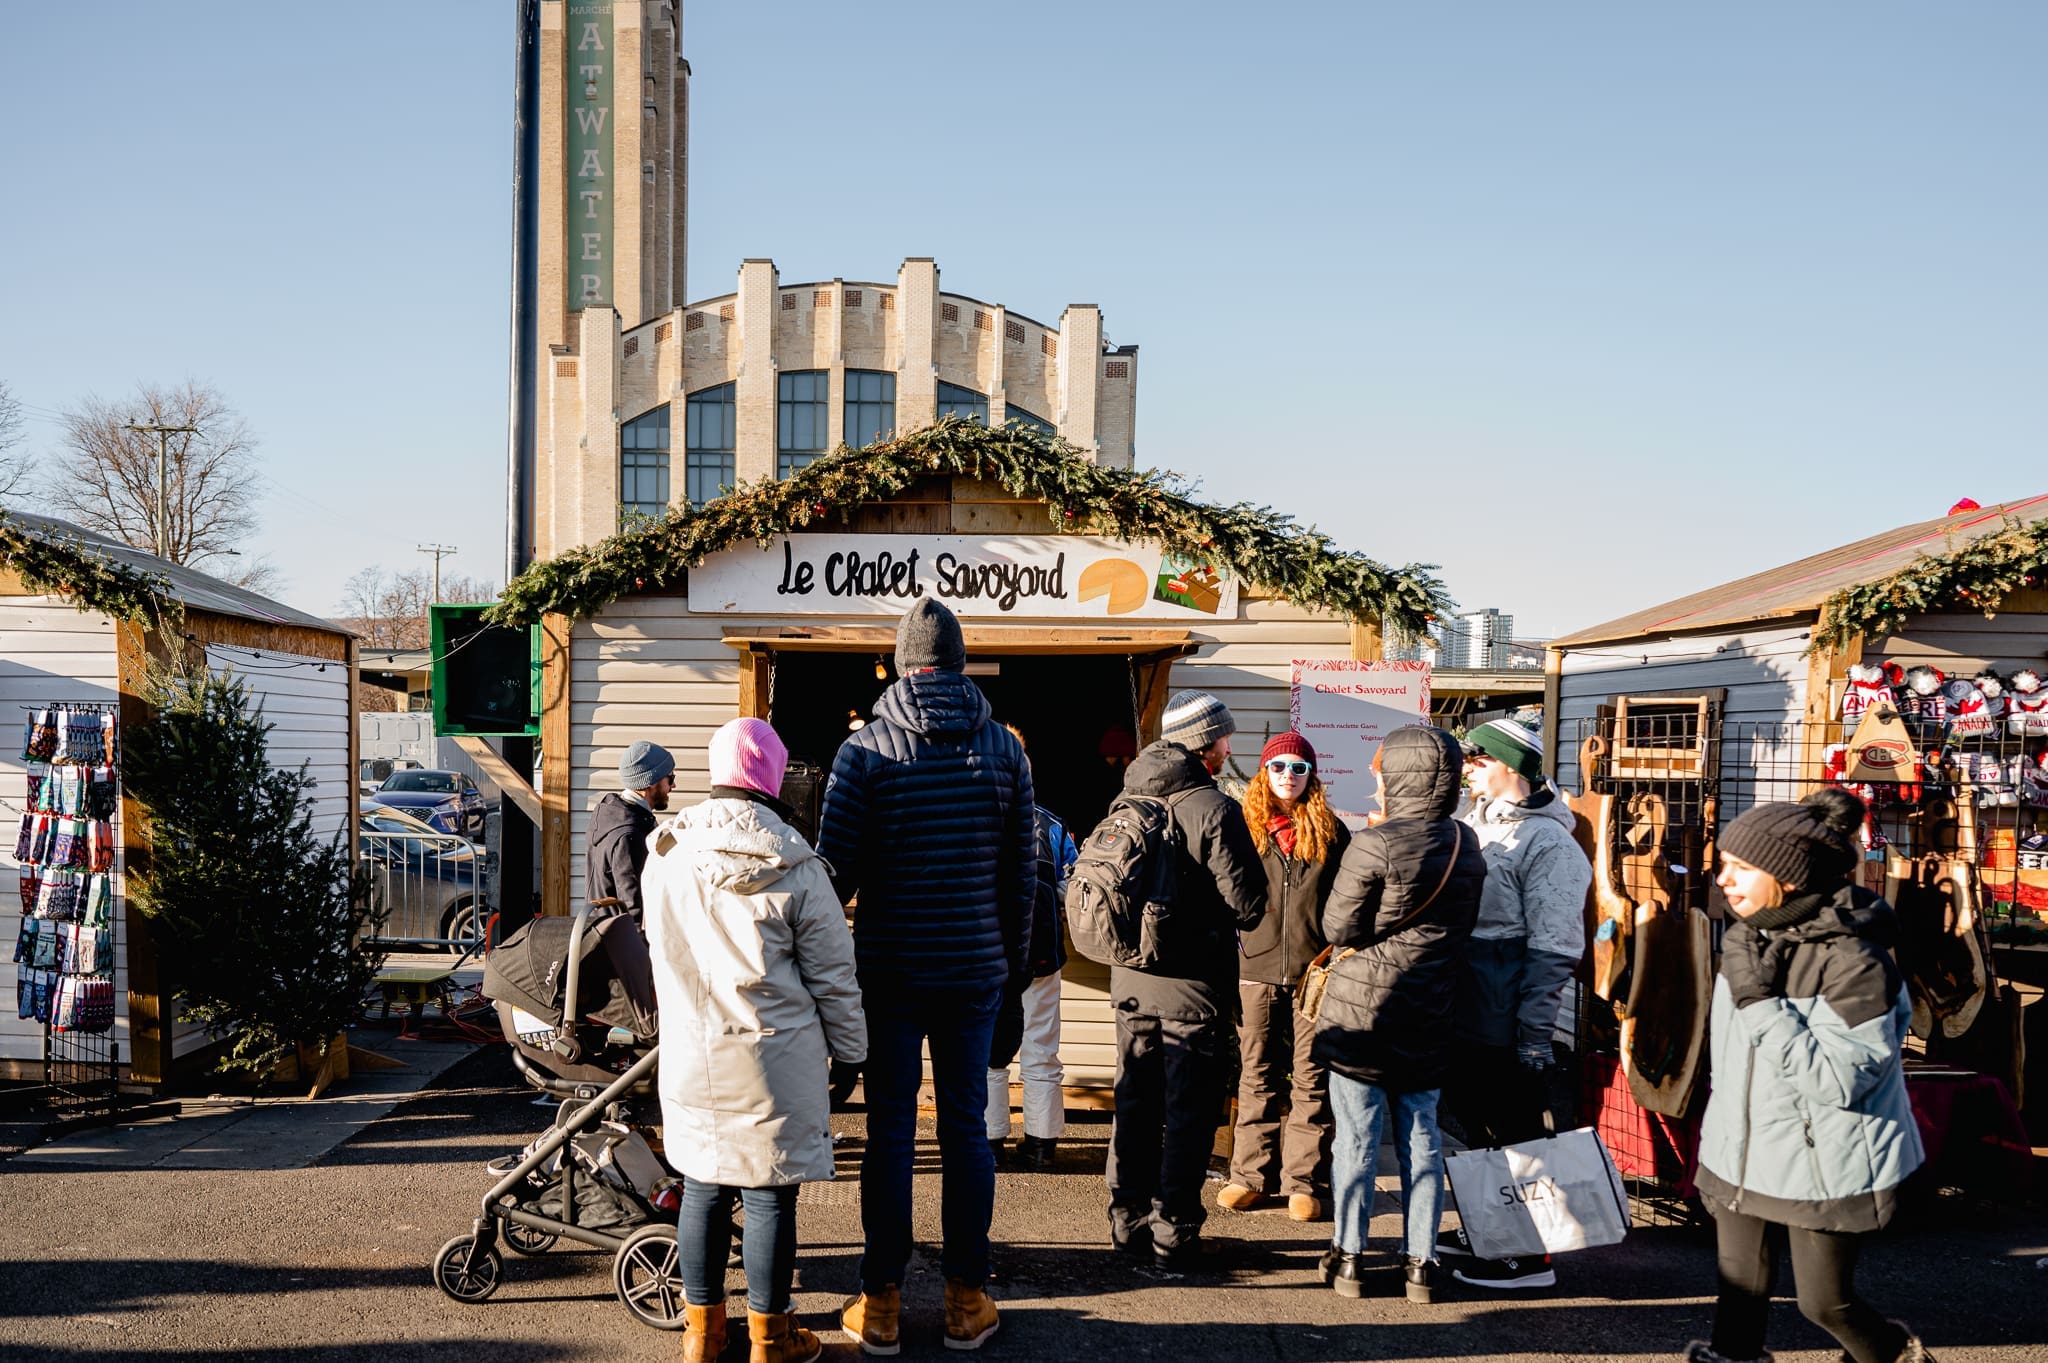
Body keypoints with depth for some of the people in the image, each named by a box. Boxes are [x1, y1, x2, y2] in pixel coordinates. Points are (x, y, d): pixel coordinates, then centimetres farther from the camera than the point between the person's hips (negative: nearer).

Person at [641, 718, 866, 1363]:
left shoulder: (665, 855, -1)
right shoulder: (795, 868, -13)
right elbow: (833, 977, -6)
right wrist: (850, 1049, 7)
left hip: (690, 1057, 4)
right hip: (774, 1062, -4)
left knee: (703, 1186, 16)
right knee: (769, 1195, 7)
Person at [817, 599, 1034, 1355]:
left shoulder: (865, 750, -7)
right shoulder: (1003, 747, 1)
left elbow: (837, 868, -8)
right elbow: (1022, 870, 4)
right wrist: (1015, 957, 15)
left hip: (889, 972, -2)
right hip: (975, 971, 2)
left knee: (890, 1131, 6)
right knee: (966, 1128, 9)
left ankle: (880, 1303, 14)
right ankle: (967, 1301, 17)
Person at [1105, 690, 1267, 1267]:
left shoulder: (1127, 800, 3)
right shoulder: (1214, 809, -15)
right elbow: (1246, 904, -15)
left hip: (1131, 979, 6)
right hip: (1194, 985, -6)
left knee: (1134, 1105, 15)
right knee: (1188, 1111, 5)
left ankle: (1128, 1219, 24)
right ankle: (1173, 1231, 10)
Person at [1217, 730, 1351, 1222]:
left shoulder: (1331, 832, 6)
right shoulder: (1245, 827, 7)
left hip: (1314, 972, 0)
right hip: (1256, 970, 1)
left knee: (1310, 1080, 3)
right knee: (1257, 1077, 6)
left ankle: (1304, 1182, 11)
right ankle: (1251, 1175, 16)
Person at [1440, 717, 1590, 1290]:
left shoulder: (1548, 843, -14)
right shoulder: (1469, 828, 11)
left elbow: (1553, 949, -18)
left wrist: (1535, 1034, -19)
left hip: (1505, 1026, -8)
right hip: (1459, 1016, 8)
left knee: (1514, 1136, 2)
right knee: (1476, 1129, 19)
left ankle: (1529, 1256, 15)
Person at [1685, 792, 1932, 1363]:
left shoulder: (1853, 962, -24)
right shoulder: (1748, 936, 1)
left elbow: (1836, 1080, -28)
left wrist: (1762, 1001, -31)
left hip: (1823, 1167, -6)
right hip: (1742, 1155, 6)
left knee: (1825, 1303, 10)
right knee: (1740, 1292, 12)